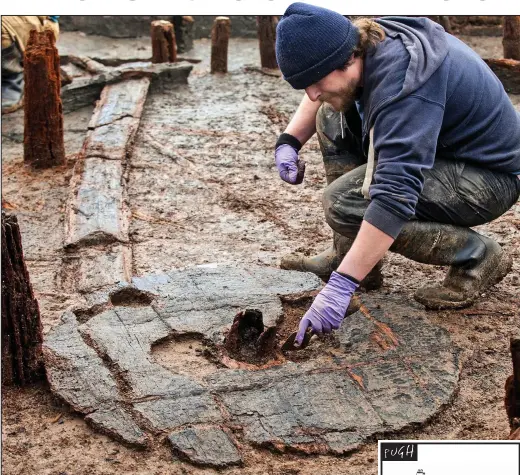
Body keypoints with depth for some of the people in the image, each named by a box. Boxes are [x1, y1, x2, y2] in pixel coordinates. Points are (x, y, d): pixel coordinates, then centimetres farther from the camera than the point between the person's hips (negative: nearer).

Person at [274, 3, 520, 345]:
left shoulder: (402, 80, -33)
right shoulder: (366, 40, -6)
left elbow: (395, 194, -41)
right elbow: (322, 96, 15)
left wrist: (340, 285, -42)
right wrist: (289, 140, -1)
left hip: (489, 175, -9)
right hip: (444, 149, 9)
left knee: (344, 202, -24)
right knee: (332, 118, 1)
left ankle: (477, 256, -8)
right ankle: (350, 256, 4)